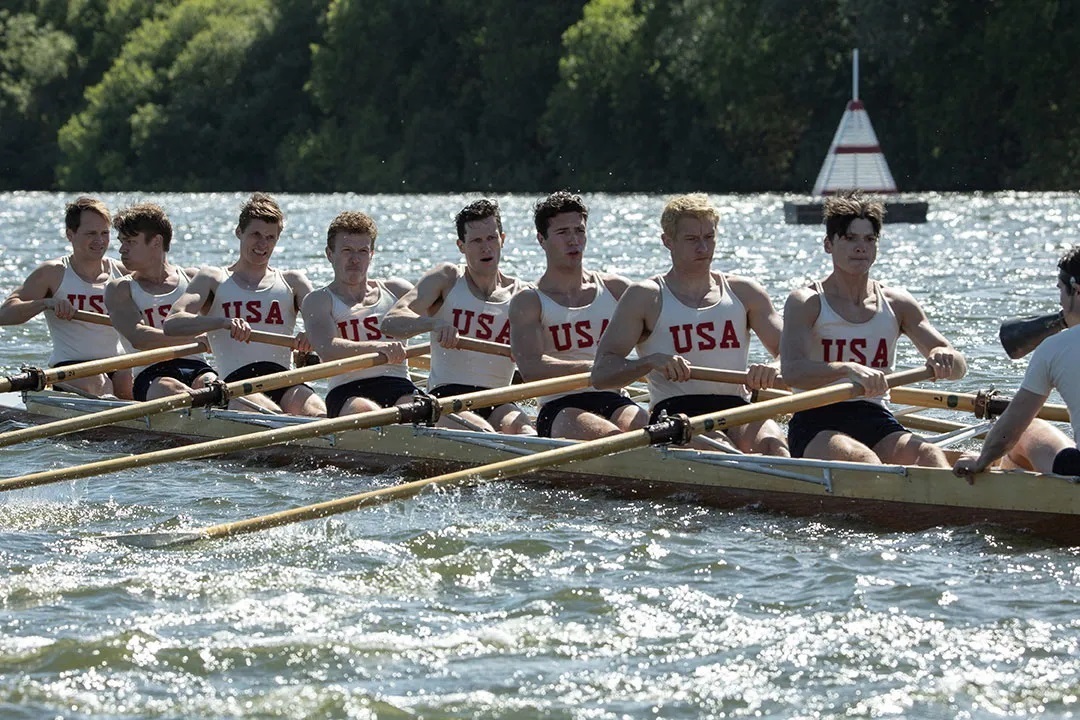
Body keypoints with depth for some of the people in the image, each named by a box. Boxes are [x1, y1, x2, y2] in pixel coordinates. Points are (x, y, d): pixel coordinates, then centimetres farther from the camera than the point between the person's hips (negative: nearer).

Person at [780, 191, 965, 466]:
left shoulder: (897, 304, 12)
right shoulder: (807, 303, 0)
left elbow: (958, 367, 7)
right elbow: (791, 372, -18)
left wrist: (945, 359, -20)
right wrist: (848, 370, -36)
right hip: (817, 425, -3)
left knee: (930, 455, -29)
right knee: (861, 458, -36)